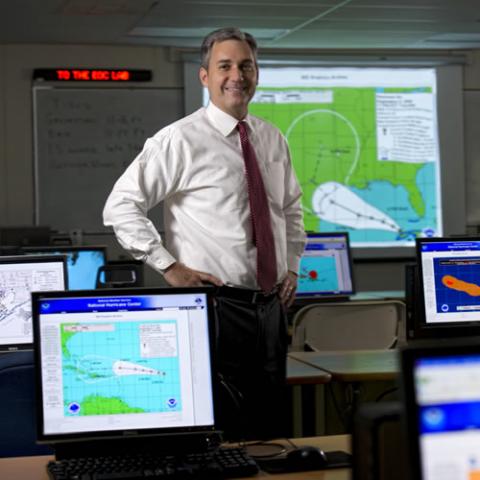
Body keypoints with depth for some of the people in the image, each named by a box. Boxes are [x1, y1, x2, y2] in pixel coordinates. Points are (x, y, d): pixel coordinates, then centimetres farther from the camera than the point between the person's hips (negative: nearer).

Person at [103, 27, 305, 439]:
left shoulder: (272, 140, 10)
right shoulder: (180, 140, -9)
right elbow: (121, 206, -10)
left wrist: (293, 265, 13)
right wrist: (169, 267, -14)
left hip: (271, 303, 6)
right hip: (215, 303, -6)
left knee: (270, 428, 13)